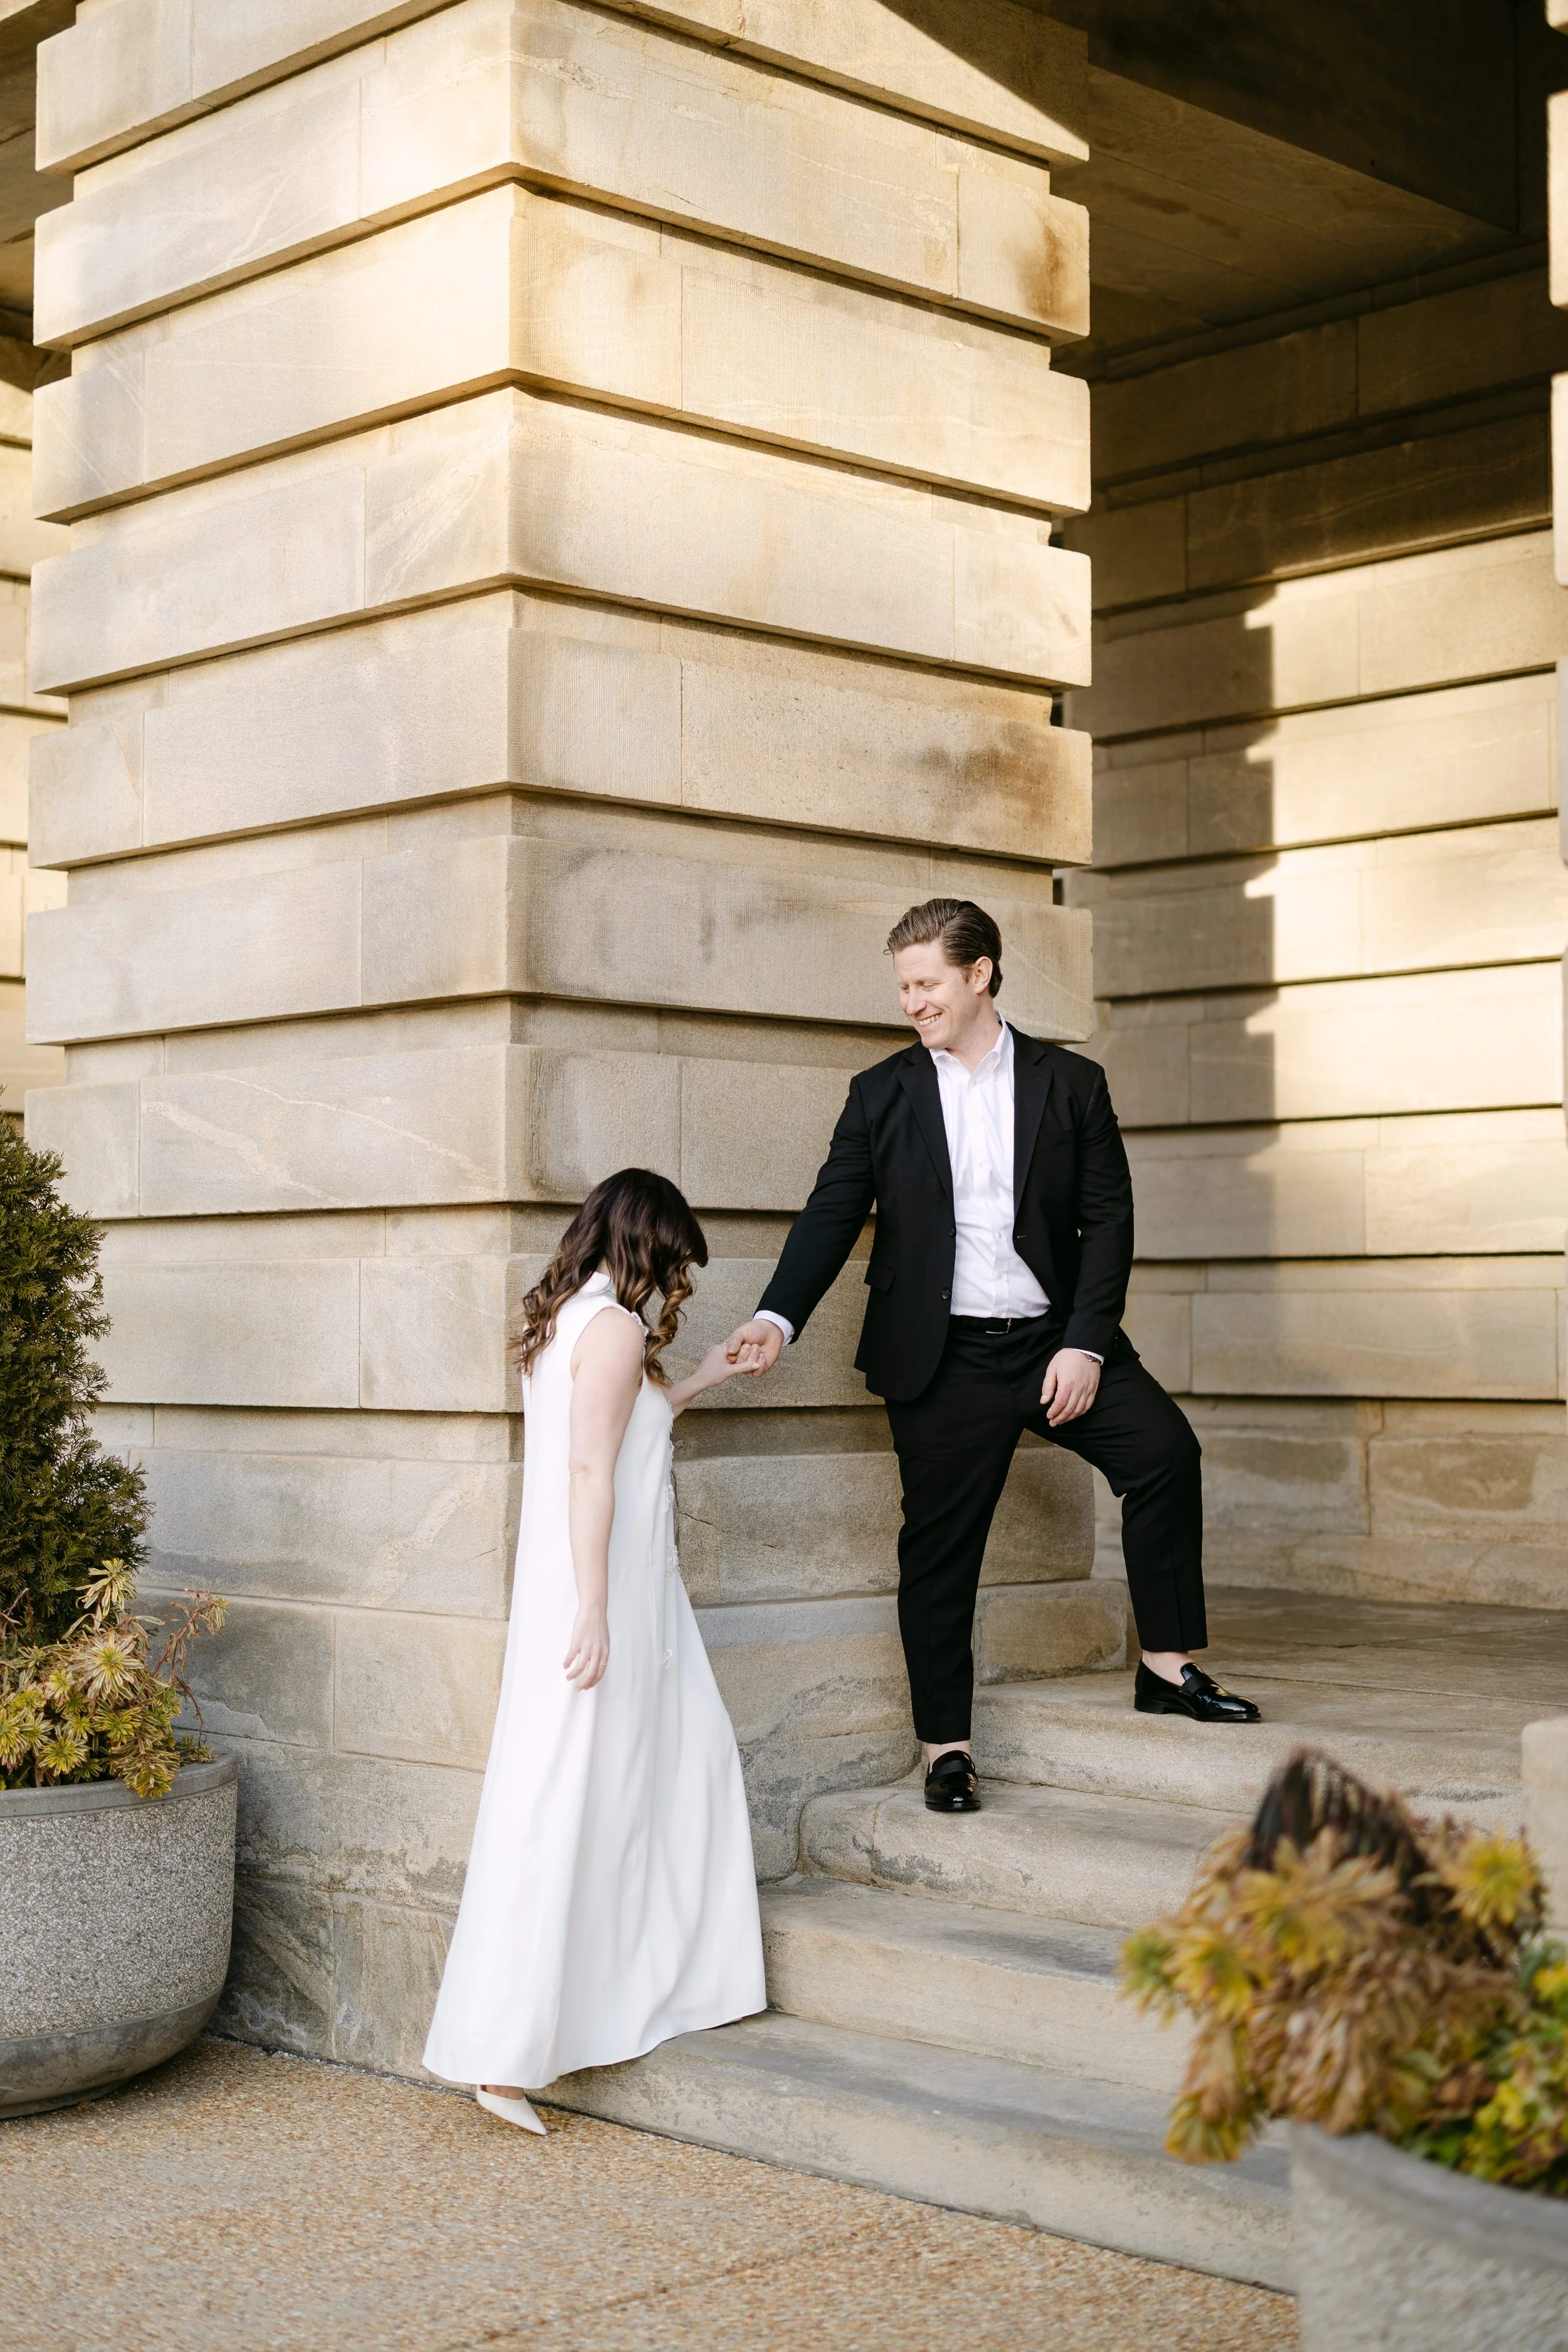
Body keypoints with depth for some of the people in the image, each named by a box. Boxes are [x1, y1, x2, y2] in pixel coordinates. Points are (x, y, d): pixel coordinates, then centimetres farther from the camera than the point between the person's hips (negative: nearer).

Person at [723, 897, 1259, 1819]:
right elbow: (832, 1215, 2)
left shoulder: (1071, 1083, 4)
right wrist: (779, 1318, -13)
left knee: (1164, 1447, -16)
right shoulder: (882, 1095, 5)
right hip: (944, 1358, 0)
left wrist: (1085, 1344, -9)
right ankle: (947, 1747, 12)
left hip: (1057, 1338, 1)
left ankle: (1168, 1665, -2)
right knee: (940, 1552, 1)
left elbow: (1109, 1219, 1)